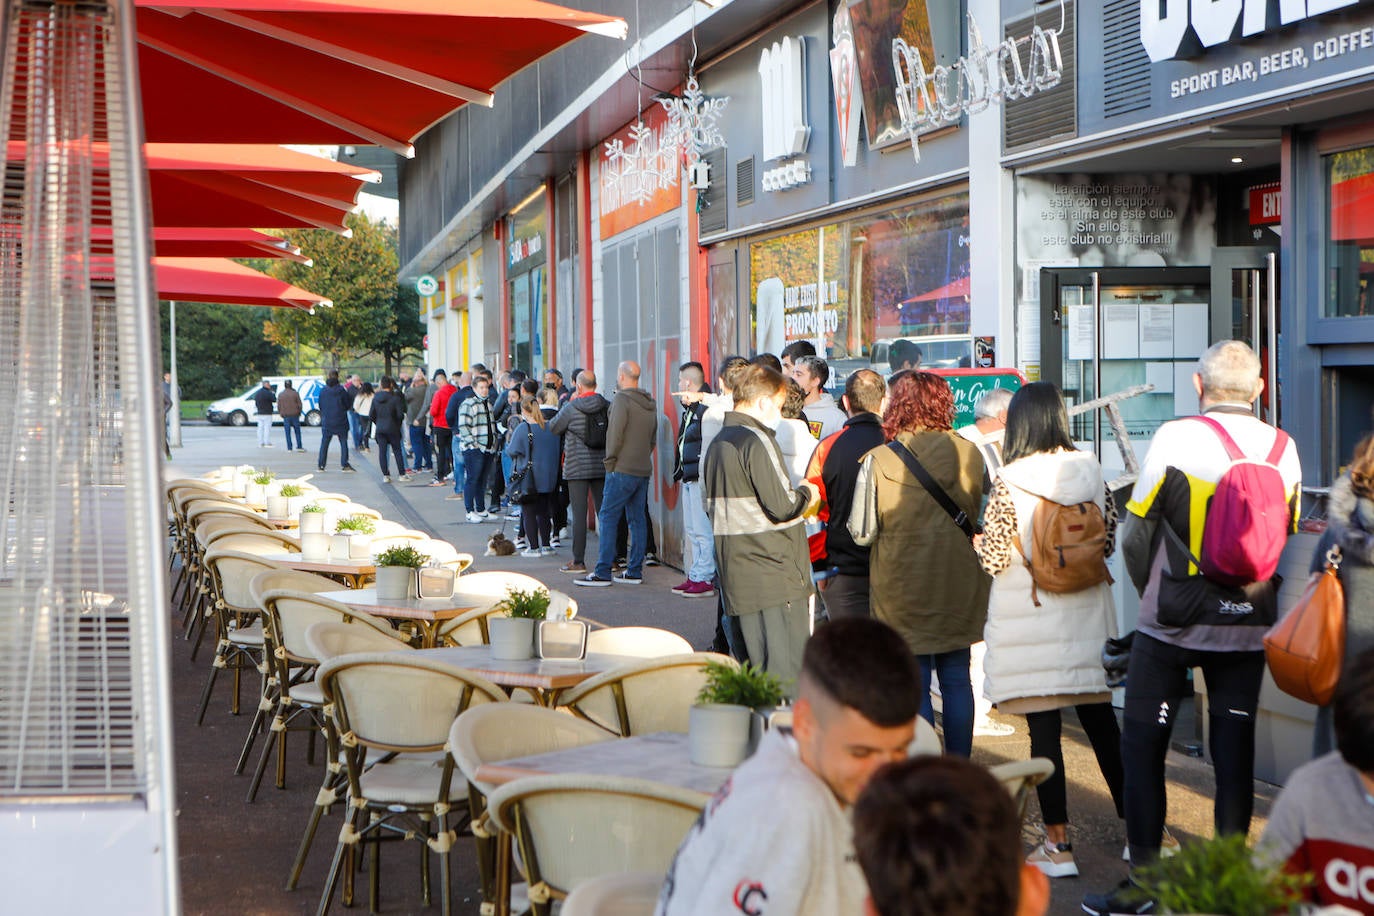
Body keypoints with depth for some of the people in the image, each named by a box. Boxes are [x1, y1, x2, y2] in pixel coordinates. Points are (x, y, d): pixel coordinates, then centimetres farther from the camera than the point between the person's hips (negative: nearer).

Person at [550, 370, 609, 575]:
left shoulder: (571, 409, -10)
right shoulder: (608, 407, -2)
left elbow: (553, 428, 4)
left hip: (577, 468, -4)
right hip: (602, 466, 4)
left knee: (579, 514, -2)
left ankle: (578, 562, -1)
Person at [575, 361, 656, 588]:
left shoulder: (621, 399, -11)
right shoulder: (649, 403, 12)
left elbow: (615, 433, -16)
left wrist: (610, 461, -6)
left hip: (623, 470, -7)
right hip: (644, 470, 8)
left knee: (607, 519, -4)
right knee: (638, 520, 10)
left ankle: (602, 573, -7)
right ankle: (634, 571, 12)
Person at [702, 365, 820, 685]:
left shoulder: (717, 444, 15)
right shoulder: (757, 441, -13)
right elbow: (782, 505, -19)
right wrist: (806, 494, 3)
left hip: (735, 577, 9)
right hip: (773, 574, -9)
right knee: (787, 672, -6)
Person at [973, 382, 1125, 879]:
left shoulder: (1010, 483, -13)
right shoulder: (1090, 471, 0)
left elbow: (993, 558, -13)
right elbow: (1109, 540, 7)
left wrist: (976, 542, 8)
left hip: (1029, 622, -4)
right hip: (1087, 617, 4)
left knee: (1043, 730, 1)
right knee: (1100, 721, 15)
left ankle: (1058, 845, 5)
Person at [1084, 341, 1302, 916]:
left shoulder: (1175, 438, -11)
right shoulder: (1284, 450, 1)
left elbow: (1136, 533, -4)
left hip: (1171, 626, -4)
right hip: (1248, 629, 4)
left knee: (1142, 747, 5)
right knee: (1234, 750, 10)